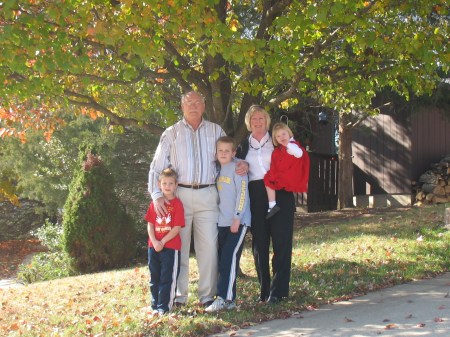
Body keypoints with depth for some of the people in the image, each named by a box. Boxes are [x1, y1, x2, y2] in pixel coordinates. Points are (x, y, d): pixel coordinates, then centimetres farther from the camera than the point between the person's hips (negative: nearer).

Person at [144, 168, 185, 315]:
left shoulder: (177, 204, -6)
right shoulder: (154, 203, 7)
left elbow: (177, 228, -11)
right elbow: (150, 225, 5)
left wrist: (162, 242, -15)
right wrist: (154, 242, -10)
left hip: (171, 246, -5)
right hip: (154, 246, 5)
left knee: (167, 278, 0)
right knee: (154, 278, 13)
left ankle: (164, 306, 6)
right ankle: (155, 304, 24)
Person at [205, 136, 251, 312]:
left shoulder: (237, 168, -7)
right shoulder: (218, 169, 14)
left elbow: (242, 193, -14)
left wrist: (237, 218, -17)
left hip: (238, 222, -8)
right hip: (222, 223, 8)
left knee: (229, 258, -15)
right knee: (223, 260, 7)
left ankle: (223, 298, -15)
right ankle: (229, 299, 14)